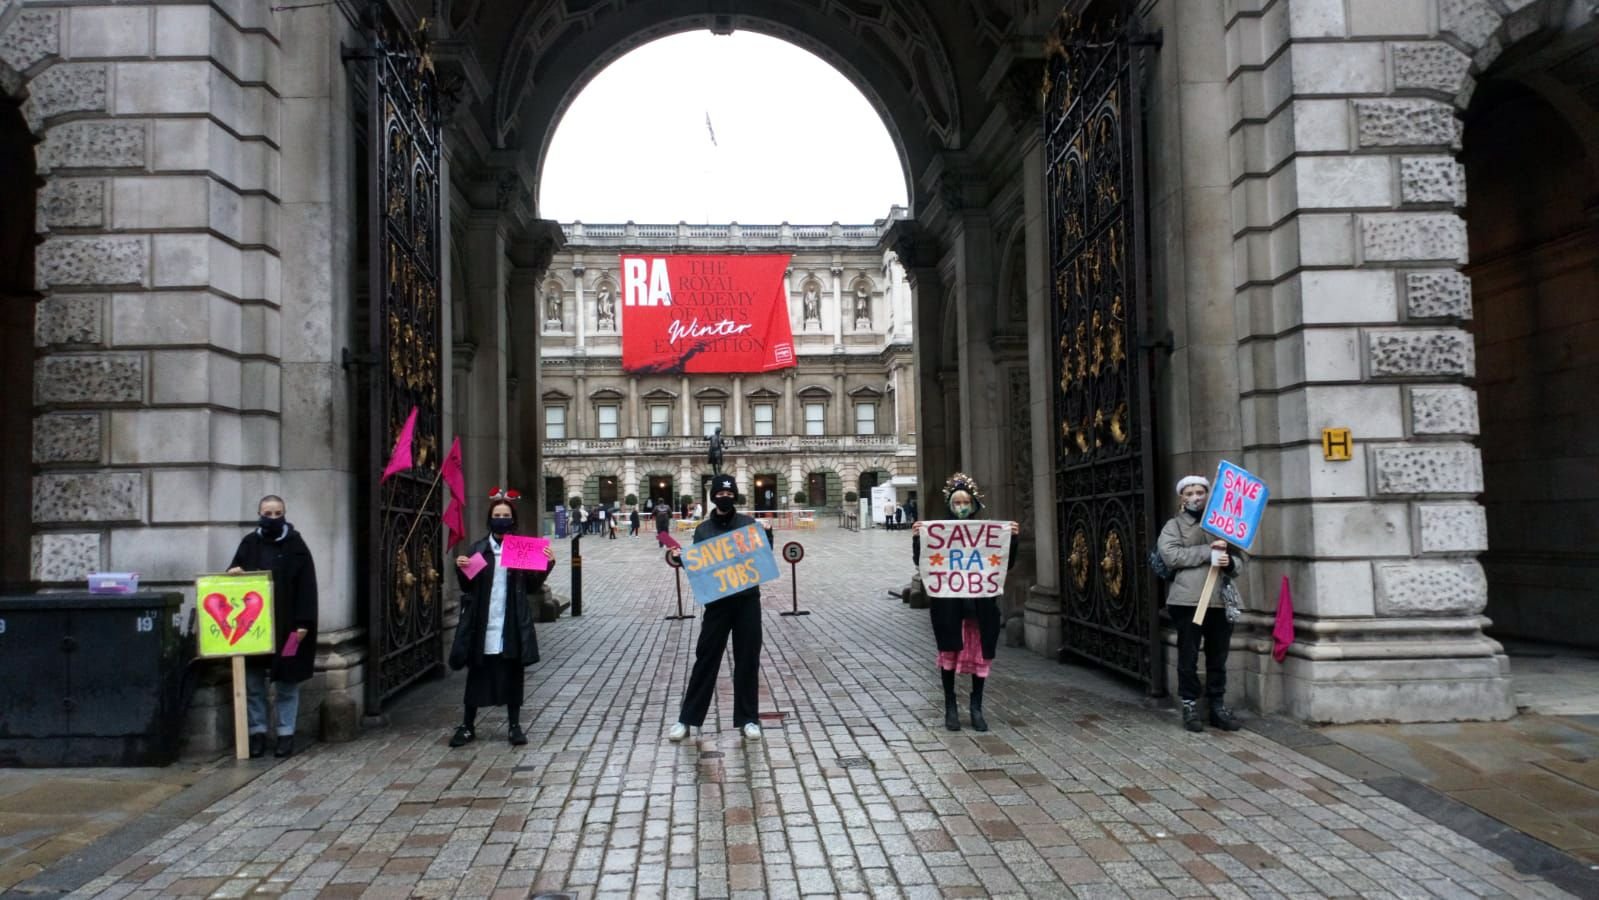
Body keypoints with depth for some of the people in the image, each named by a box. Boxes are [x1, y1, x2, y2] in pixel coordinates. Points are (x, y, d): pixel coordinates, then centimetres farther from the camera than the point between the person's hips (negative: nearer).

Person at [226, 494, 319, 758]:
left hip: (287, 625, -3)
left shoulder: (295, 545, -1)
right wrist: (233, 572, -10)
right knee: (252, 683, 6)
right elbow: (235, 572, 15)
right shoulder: (249, 544, 8)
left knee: (287, 683, 4)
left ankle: (286, 734, 11)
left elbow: (306, 586, -5)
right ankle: (257, 732, 16)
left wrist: (303, 622, -12)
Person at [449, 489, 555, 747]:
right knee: (477, 674, 8)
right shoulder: (478, 549, 3)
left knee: (512, 674, 7)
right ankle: (467, 726, 19)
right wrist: (461, 569, -13)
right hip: (483, 624, 0)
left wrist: (547, 564, -10)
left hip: (512, 624, 0)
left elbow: (532, 587, 3)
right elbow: (467, 588, 5)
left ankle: (515, 725, 18)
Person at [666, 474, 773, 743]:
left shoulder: (748, 523, 3)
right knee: (706, 658, 3)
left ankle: (748, 718, 16)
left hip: (747, 599, 0)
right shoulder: (703, 529, 4)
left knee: (747, 659, 5)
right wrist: (681, 558, -12)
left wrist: (768, 537, -12)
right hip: (717, 601, 0)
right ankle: (687, 719, 11)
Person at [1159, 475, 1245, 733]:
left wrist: (1230, 562, -12)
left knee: (1218, 658, 8)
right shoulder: (1174, 526, 6)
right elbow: (1170, 555, -12)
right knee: (1188, 657, 1)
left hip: (1220, 601, 3)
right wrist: (1208, 551, -16)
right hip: (1187, 601, -3)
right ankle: (1190, 706, 9)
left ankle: (1218, 706, 17)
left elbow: (1240, 559, 12)